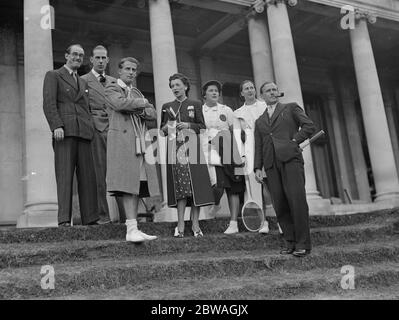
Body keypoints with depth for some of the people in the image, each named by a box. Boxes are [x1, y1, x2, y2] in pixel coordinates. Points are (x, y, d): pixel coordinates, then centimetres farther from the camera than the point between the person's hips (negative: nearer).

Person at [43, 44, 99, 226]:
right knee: (65, 174, -11)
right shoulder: (53, 76, 12)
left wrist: (91, 129, 11)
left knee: (87, 175, -3)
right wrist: (56, 125, -15)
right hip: (64, 131, -5)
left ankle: (90, 218, -3)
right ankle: (64, 218, -13)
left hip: (84, 132, 5)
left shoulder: (82, 82, 30)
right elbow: (49, 103, -1)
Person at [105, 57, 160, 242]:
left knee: (138, 185, 1)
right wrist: (142, 103, 0)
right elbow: (120, 104, -15)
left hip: (140, 142, 7)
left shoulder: (137, 93, 27)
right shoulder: (111, 88, 7)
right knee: (128, 184, -15)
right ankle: (131, 229, -19)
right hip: (122, 140, -6)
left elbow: (153, 114, 16)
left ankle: (134, 229, 4)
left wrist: (140, 111, -4)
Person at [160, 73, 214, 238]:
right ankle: (180, 226, -5)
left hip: (192, 149, -1)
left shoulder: (195, 104, 12)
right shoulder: (167, 106, 18)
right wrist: (166, 128, -3)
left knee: (195, 185, -7)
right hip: (175, 149, 1)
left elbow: (202, 126, 7)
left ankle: (195, 224, -1)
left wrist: (188, 125, -9)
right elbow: (161, 130, 18)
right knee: (180, 186, -7)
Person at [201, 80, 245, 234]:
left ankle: (233, 223, 3)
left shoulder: (226, 110, 12)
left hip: (226, 155, 1)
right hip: (208, 156, -1)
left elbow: (234, 132, 10)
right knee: (215, 188, -10)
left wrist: (238, 153, 2)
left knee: (232, 189, -1)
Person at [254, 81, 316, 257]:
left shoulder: (291, 108, 16)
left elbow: (309, 126, 5)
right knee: (280, 205, -3)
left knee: (297, 201, -12)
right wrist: (257, 168, 7)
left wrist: (294, 141, -4)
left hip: (290, 158, -4)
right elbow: (258, 147, 19)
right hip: (271, 164, 4)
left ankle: (303, 244, -7)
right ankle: (290, 242, 5)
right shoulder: (260, 121, 26)